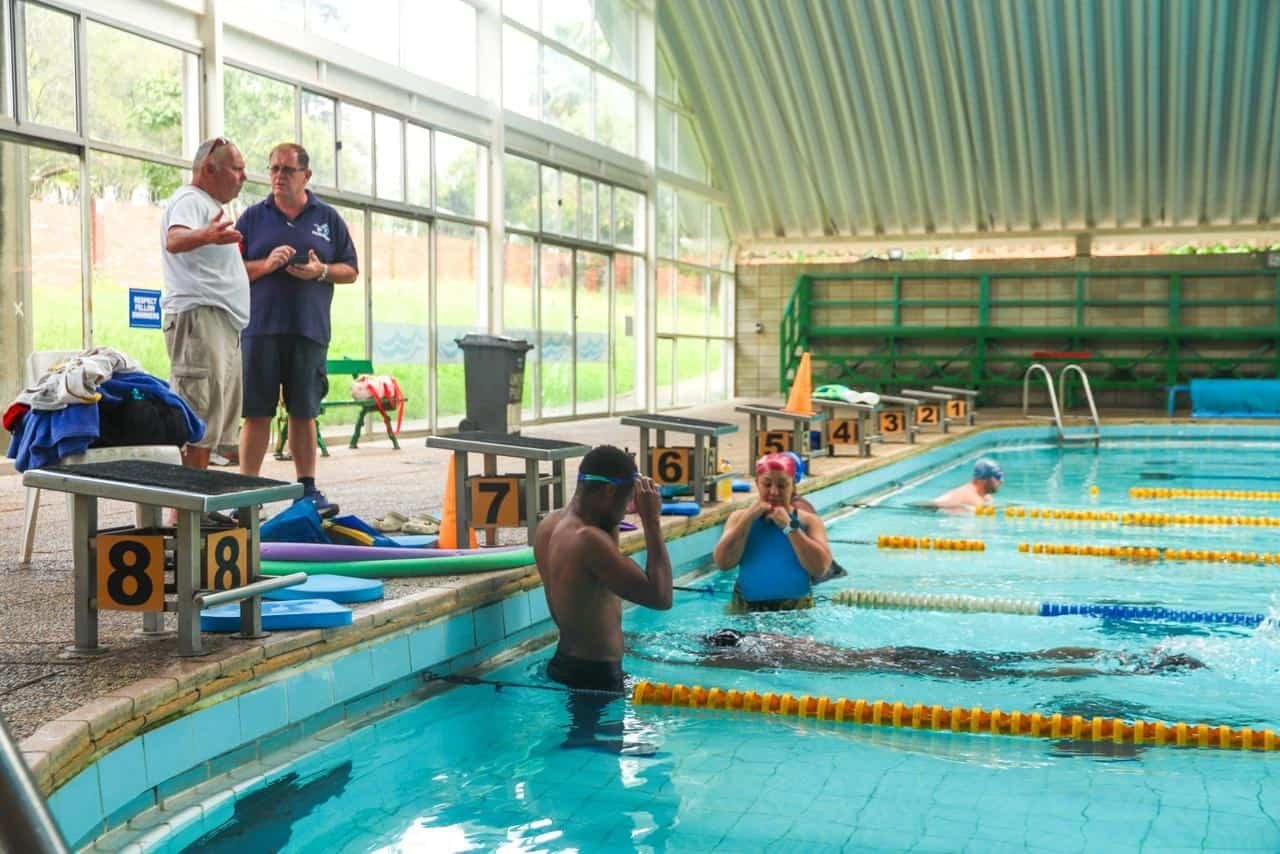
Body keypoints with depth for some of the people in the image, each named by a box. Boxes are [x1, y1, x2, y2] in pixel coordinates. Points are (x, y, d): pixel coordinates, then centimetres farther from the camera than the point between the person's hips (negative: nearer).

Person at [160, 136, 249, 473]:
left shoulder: (207, 205, 24)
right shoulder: (189, 200, -8)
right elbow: (174, 241, -30)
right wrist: (207, 235, -49)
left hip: (223, 322, 11)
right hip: (199, 316, -11)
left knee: (218, 415, 13)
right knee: (200, 412, -15)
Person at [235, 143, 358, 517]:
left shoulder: (328, 218, 11)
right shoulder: (253, 217, 9)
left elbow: (351, 271, 11)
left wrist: (321, 271, -8)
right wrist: (266, 265, -12)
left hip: (309, 330, 1)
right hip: (260, 328, -1)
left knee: (304, 412, 7)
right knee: (256, 413, -1)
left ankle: (307, 488, 15)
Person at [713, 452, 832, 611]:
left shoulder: (809, 521, 6)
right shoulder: (740, 517, 10)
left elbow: (820, 569, -8)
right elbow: (722, 562, -4)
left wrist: (789, 526, -9)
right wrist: (749, 517, -5)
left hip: (796, 609, -1)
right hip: (747, 607, 1)